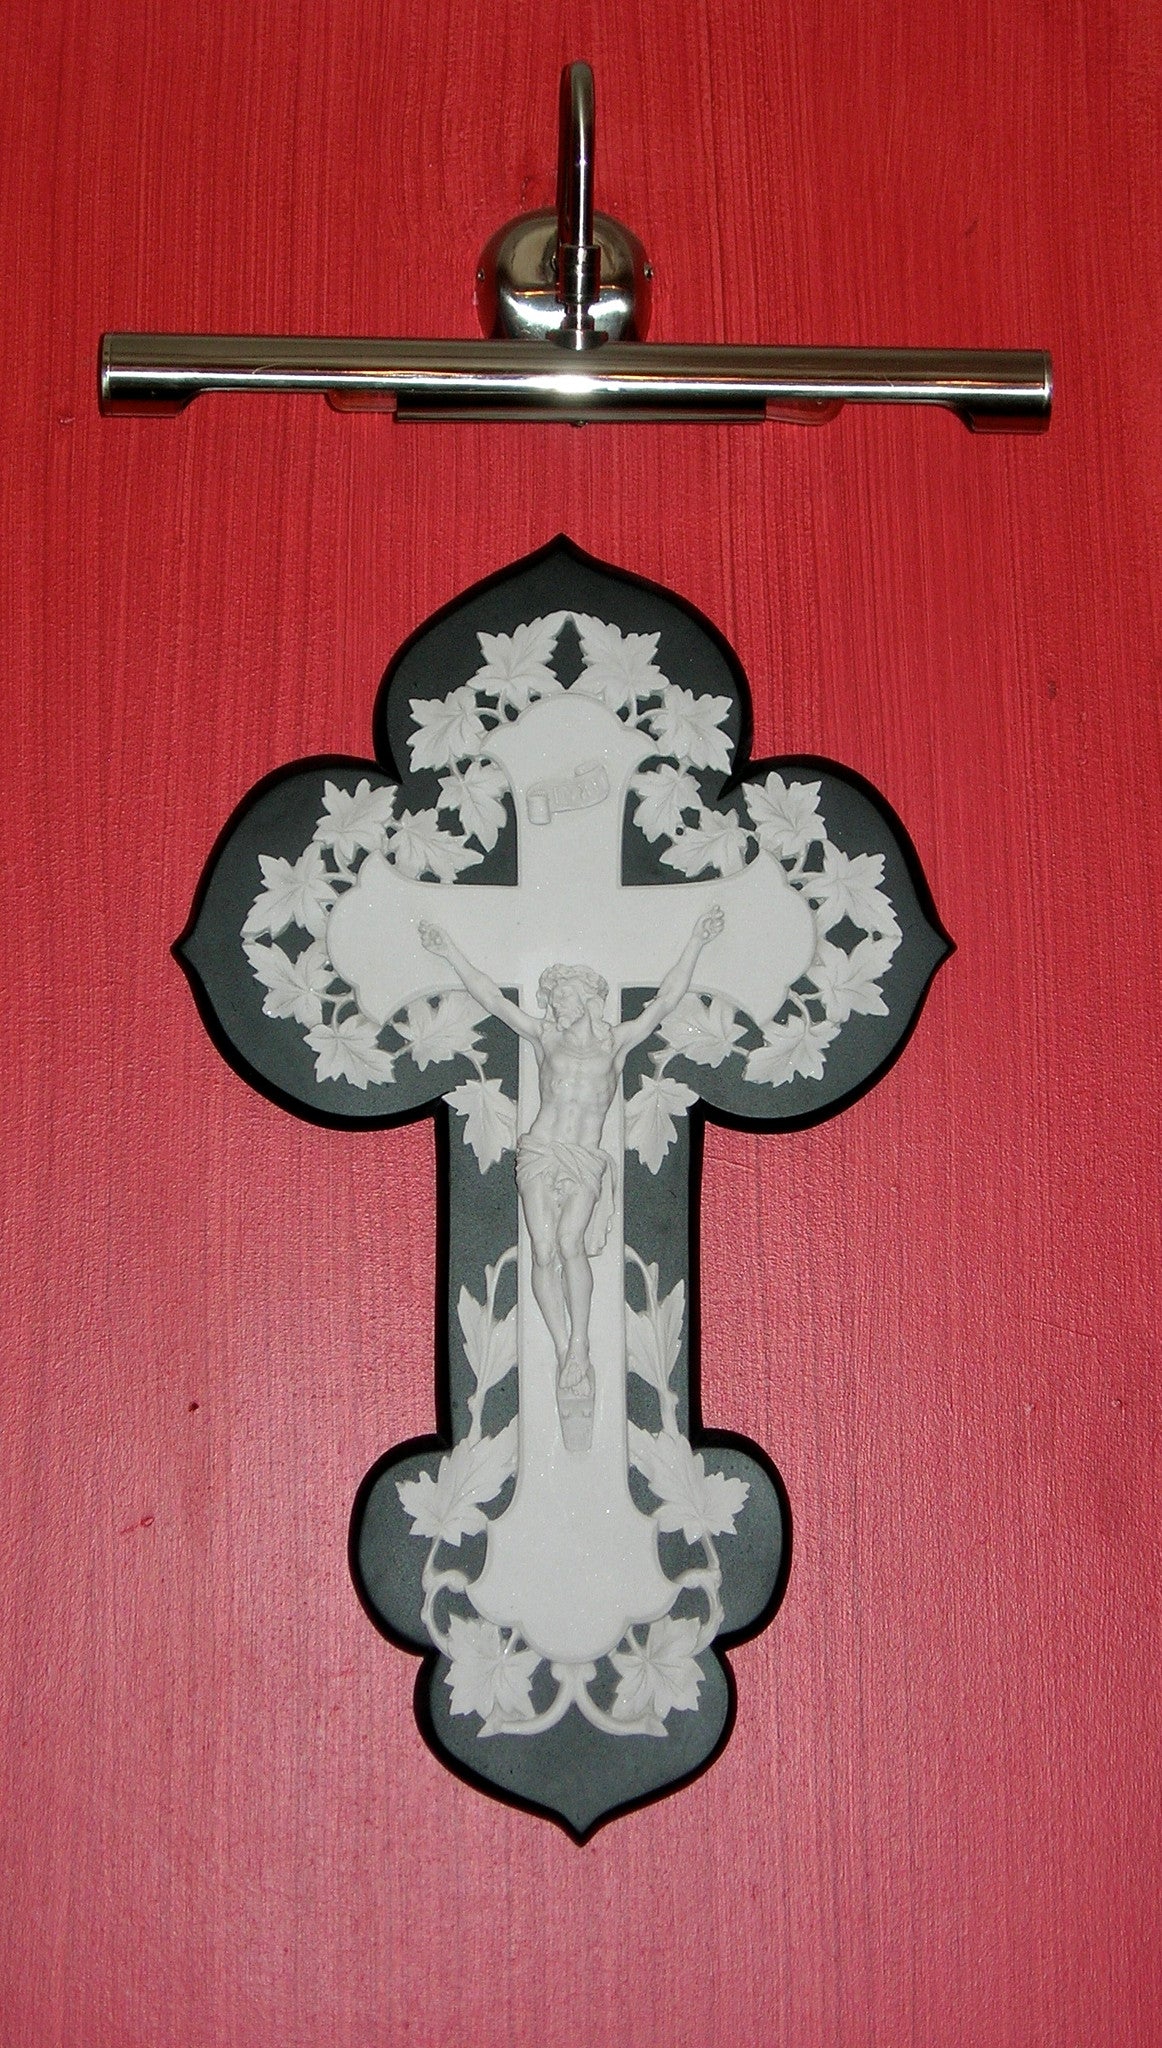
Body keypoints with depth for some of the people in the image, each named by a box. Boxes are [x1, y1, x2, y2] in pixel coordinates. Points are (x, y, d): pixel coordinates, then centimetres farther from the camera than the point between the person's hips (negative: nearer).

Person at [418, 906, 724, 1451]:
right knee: (544, 1251, -15)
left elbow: (664, 1003, 10)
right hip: (540, 1154, 1)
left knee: (571, 1241, -24)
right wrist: (451, 954, 19)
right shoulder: (544, 1037, 18)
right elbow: (494, 1001, 19)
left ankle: (579, 1348, -21)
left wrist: (694, 944, 8)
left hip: (586, 1161, -1)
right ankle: (568, 1360, -15)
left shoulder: (616, 1042, 15)